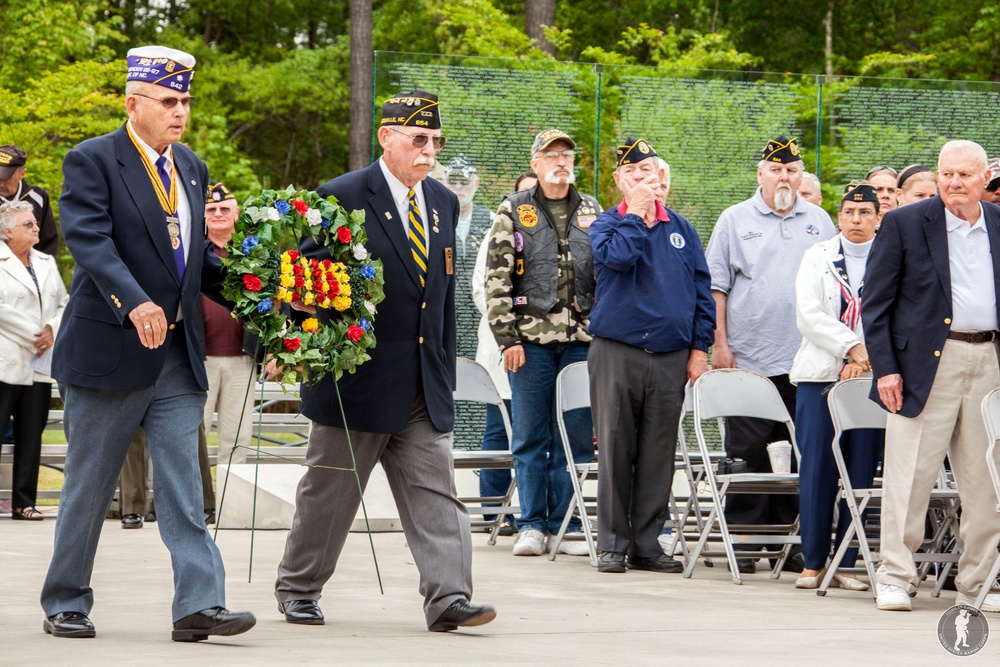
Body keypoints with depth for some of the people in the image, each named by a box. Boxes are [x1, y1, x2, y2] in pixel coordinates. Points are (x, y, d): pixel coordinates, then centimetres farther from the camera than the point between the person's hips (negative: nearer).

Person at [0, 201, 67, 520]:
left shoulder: (46, 263, 17)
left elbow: (65, 303, 17)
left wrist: (53, 329, -2)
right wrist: (32, 337, -11)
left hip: (39, 364, 6)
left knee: (31, 436, 6)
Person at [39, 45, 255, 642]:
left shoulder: (191, 169, 14)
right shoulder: (92, 161, -7)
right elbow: (89, 239, -22)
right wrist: (134, 301, -37)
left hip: (179, 353, 5)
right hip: (110, 347, -5)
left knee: (183, 482, -2)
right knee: (89, 485, 4)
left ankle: (200, 604, -7)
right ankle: (65, 604, 16)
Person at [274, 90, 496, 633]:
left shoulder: (443, 203, 12)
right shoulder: (341, 197, -9)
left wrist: (445, 370, 14)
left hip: (424, 386, 5)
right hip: (357, 378, -5)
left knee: (434, 493, -4)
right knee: (328, 491, 7)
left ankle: (448, 598, -9)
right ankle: (298, 588, 23)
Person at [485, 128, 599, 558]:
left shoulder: (592, 212, 13)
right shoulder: (513, 211, 4)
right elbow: (497, 280, 0)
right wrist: (507, 337, -8)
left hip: (582, 339, 2)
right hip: (531, 337, -2)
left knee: (576, 436, 2)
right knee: (529, 436, 1)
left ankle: (566, 523, 8)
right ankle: (531, 525, 8)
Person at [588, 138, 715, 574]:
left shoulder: (681, 230, 13)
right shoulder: (607, 225, 5)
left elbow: (702, 291, 13)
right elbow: (617, 257, -18)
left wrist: (699, 347, 6)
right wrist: (637, 212, -8)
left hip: (670, 357, 3)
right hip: (616, 353, -2)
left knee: (658, 455, 3)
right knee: (615, 451, -1)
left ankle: (646, 543, 9)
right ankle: (613, 543, 4)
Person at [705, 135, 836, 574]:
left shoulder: (819, 222, 12)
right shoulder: (735, 221, 5)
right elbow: (716, 286, 4)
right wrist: (719, 343, -3)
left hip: (805, 363, 2)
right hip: (748, 358, -2)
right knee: (747, 454, -1)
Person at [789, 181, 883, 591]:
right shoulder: (817, 257, 11)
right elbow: (809, 315, -2)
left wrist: (866, 361, -13)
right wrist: (853, 347, -13)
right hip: (819, 374, 0)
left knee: (860, 472, -2)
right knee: (816, 471, -4)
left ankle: (847, 563, 3)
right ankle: (812, 562, 2)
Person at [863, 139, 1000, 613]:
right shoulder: (904, 224, 0)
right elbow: (875, 302, -1)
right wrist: (884, 367, -9)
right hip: (927, 362, -4)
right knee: (910, 476, -3)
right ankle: (894, 578, 4)